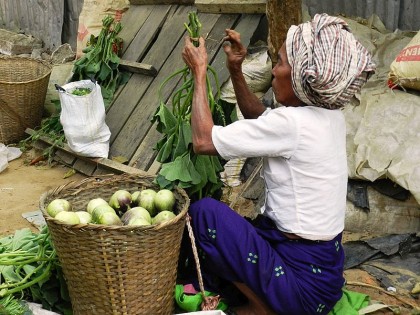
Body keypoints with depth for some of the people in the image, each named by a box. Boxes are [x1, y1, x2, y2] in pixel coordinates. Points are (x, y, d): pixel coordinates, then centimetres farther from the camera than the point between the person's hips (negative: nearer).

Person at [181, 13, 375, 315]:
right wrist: (235, 71, 8)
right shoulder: (330, 116, 1)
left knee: (204, 211, -10)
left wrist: (200, 72, -8)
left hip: (303, 284, -9)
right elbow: (261, 121, 18)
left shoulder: (292, 122, -24)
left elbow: (204, 140, -17)